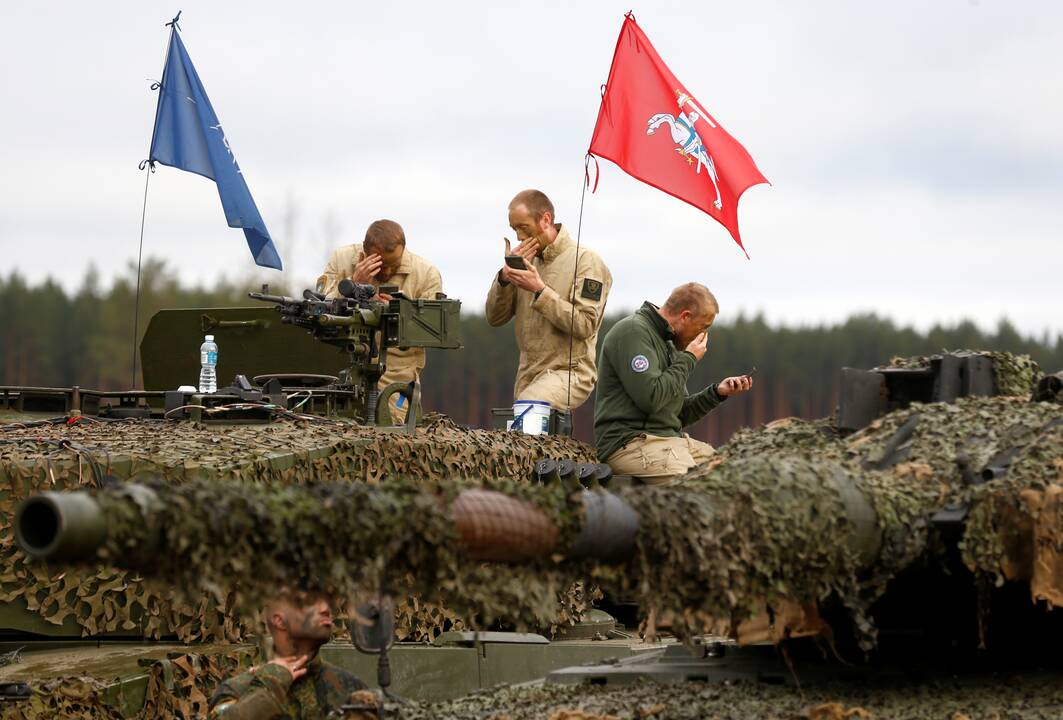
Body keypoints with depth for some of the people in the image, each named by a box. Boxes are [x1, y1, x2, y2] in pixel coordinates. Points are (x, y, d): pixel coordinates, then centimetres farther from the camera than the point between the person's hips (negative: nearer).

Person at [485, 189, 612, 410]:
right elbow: (495, 318, 12)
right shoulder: (527, 258, 14)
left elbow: (585, 326, -16)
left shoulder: (586, 260, -6)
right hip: (527, 374, 7)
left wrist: (540, 290, -18)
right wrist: (505, 275, -5)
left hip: (568, 372, -7)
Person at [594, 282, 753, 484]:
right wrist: (688, 359, -8)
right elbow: (651, 399, -20)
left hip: (671, 437, 10)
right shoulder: (633, 332, -8)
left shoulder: (667, 343, 23)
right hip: (631, 442, -10)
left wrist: (717, 392, 10)